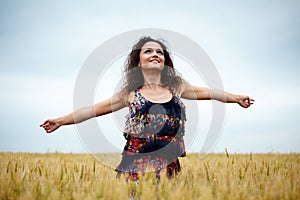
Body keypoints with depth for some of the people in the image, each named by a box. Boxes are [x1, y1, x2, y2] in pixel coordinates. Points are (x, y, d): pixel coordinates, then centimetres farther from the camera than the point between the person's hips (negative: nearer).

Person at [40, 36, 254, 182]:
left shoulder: (176, 87, 10)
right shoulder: (131, 93, 5)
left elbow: (208, 92, 20)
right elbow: (94, 109, 6)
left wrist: (235, 97, 24)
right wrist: (61, 120, 3)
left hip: (168, 169, 2)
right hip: (135, 170, -2)